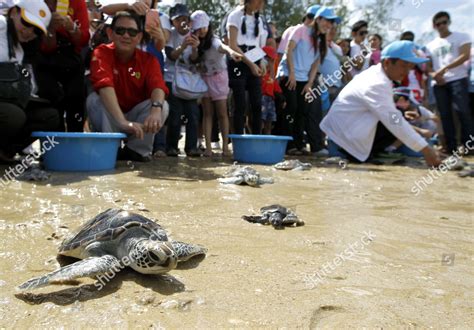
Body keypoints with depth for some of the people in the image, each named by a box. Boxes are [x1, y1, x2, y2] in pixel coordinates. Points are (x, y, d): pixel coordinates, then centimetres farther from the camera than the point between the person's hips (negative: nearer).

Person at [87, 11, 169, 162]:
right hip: (109, 118, -1)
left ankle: (137, 150, -13)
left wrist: (156, 109, -53)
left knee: (163, 106, -24)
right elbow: (105, 86, -35)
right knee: (94, 99, -29)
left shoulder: (149, 60, -8)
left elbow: (158, 86, -29)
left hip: (136, 115, 2)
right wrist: (122, 121, -52)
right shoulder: (102, 53, -16)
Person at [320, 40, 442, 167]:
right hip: (344, 136, -10)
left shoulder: (376, 73, 7)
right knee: (396, 124, -10)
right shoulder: (376, 85, -24)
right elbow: (395, 121, -30)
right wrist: (425, 149, -30)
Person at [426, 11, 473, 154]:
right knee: (445, 114, 0)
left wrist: (444, 69, -18)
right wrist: (434, 75, -9)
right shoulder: (431, 45, 19)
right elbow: (428, 67, 15)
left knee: (462, 111, -14)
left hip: (458, 79, -4)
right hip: (439, 83, 4)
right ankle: (451, 146, 2)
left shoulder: (462, 37, 8)